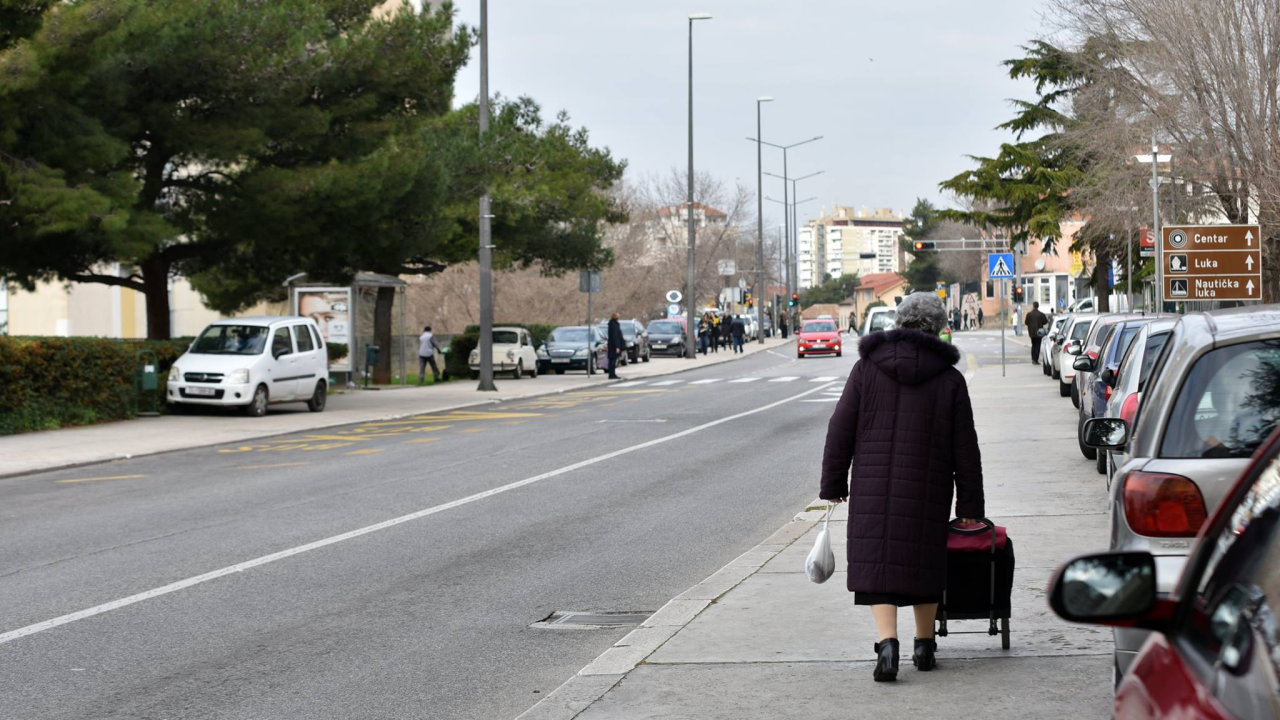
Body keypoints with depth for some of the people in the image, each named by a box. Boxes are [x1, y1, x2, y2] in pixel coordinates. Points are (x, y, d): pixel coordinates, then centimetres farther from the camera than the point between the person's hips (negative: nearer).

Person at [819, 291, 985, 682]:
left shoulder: (867, 367, 1)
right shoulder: (949, 378, 1)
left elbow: (841, 430, 1)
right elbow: (965, 448, 3)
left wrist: (833, 483, 9)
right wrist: (969, 504, 8)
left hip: (874, 488, -1)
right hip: (927, 490, 1)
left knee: (877, 564, -1)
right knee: (924, 563, 15)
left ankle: (887, 642, -18)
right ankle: (924, 646, 23)